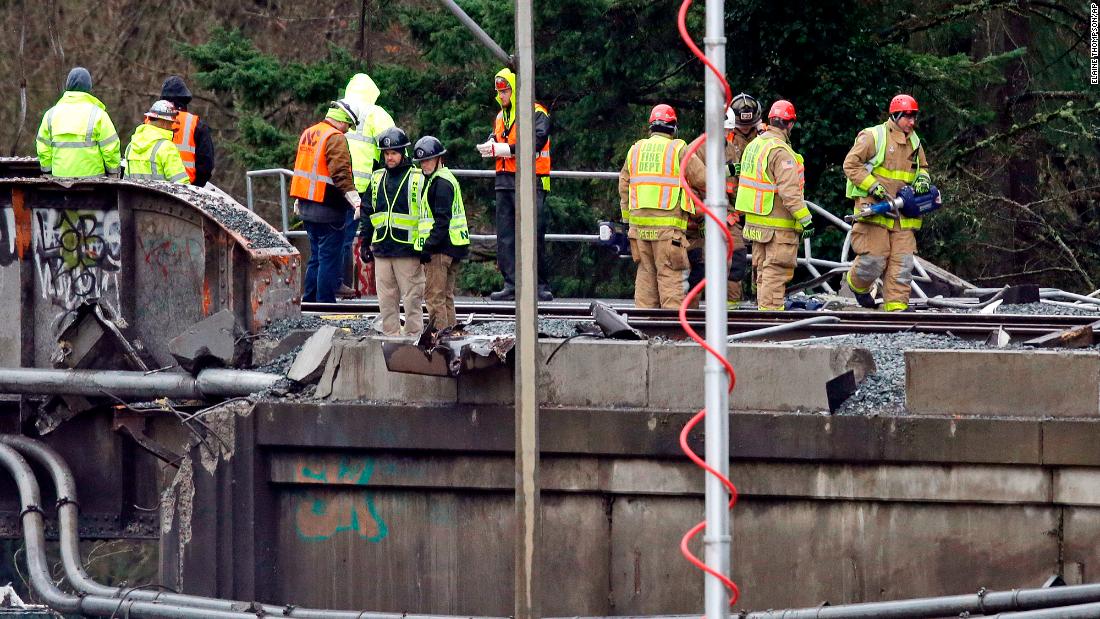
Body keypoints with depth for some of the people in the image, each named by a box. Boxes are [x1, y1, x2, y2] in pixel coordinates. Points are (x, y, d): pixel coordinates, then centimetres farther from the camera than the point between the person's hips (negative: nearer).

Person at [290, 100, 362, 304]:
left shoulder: (308, 134, 15)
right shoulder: (336, 138, -13)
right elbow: (341, 174, -24)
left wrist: (298, 200, 34)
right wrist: (356, 201, -27)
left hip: (306, 207, 9)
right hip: (327, 210, -9)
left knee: (317, 255, 18)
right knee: (329, 258, -4)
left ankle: (309, 299, 21)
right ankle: (325, 301, -5)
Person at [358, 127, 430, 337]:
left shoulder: (417, 179, -3)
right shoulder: (377, 179, 13)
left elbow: (426, 215, -4)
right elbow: (367, 213, 20)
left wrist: (425, 246, -8)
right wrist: (364, 242, 16)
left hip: (407, 249, -5)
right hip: (381, 249, 5)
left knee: (412, 297, -2)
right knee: (386, 297, 7)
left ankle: (414, 335, 2)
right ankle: (390, 335, 13)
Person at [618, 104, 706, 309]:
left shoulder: (635, 150, 13)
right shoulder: (678, 150, -3)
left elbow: (624, 187, 16)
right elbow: (703, 179, -1)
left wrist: (627, 219, 22)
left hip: (639, 222, 5)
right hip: (668, 223, -5)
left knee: (645, 272, 12)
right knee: (669, 275, -4)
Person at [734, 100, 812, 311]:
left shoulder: (754, 145, 11)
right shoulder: (781, 152, -18)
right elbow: (789, 192, -23)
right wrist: (805, 220, -20)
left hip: (755, 222, 9)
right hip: (778, 225, -9)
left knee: (763, 272, 16)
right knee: (776, 272, -6)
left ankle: (763, 306, 22)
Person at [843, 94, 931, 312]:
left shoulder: (914, 143, 16)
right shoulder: (873, 137, -5)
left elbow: (922, 167, 31)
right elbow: (851, 164, -6)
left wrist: (923, 178, 7)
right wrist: (872, 185, -14)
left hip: (902, 216, 6)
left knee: (903, 262, -3)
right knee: (874, 259, -8)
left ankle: (897, 305, -1)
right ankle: (857, 284, 22)